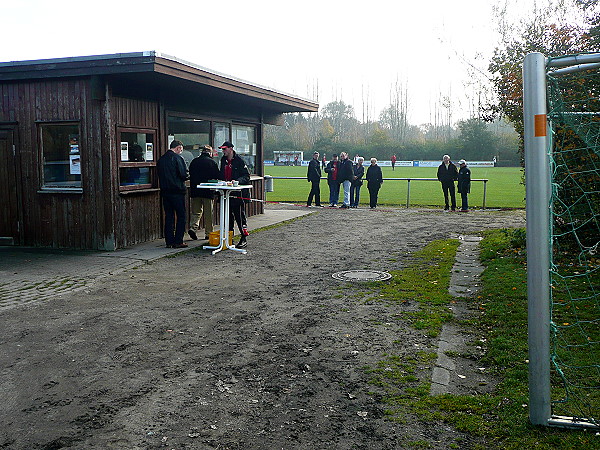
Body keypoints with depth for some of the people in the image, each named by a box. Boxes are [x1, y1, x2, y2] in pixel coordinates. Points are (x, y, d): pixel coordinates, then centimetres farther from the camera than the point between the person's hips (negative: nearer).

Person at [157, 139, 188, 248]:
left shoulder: (160, 160, 10)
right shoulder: (177, 158, -10)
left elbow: (160, 176, 15)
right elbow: (183, 175, -14)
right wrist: (186, 176, 6)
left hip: (165, 192, 6)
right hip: (177, 191, -6)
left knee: (168, 216, 11)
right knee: (181, 216, 2)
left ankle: (169, 241, 11)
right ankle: (178, 242, -1)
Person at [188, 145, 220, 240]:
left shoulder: (194, 161, 5)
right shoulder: (212, 162, -6)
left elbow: (190, 175, 10)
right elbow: (217, 177, -4)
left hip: (195, 190, 3)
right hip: (208, 192, -3)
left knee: (196, 211, 12)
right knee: (208, 213, 5)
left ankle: (193, 227, -7)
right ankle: (208, 233, 9)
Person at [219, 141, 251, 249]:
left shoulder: (239, 161, -8)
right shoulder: (223, 160, 14)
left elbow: (246, 176, -8)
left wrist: (237, 181, -23)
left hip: (237, 193, -7)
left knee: (239, 215, -6)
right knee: (228, 215, 11)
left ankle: (244, 239, 0)